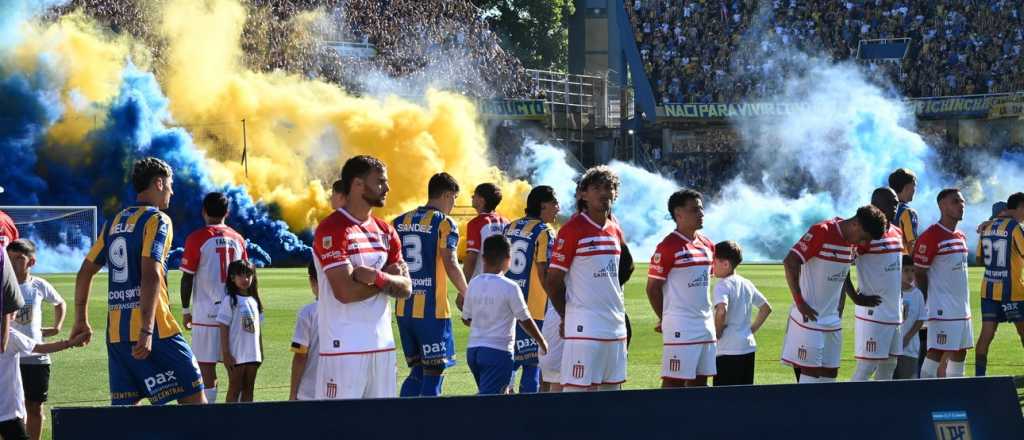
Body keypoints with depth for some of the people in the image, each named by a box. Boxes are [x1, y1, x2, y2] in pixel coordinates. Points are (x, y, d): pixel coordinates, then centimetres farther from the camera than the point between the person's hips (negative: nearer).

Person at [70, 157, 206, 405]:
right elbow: (151, 274, -18)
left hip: (116, 334, 7)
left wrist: (81, 321, 27)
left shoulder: (114, 223, 17)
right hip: (154, 333, -7)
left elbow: (85, 273, 19)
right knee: (193, 398, -5)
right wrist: (147, 331, -25)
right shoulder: (157, 220, -5)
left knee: (124, 407, 5)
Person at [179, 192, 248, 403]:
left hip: (206, 312, -4)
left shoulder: (197, 238, -6)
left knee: (206, 366, -2)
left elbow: (187, 278, -5)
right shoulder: (237, 239, 8)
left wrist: (186, 310, 4)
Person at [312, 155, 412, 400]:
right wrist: (389, 279, -4)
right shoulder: (332, 230, -10)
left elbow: (405, 288, 9)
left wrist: (376, 277, -12)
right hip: (344, 347, -7)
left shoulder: (386, 232, 15)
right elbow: (345, 291, -20)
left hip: (382, 343, 7)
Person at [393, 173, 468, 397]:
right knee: (434, 372, -1)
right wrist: (466, 294, -2)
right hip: (432, 309, -6)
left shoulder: (399, 222, 11)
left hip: (403, 309, 6)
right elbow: (450, 264, -14)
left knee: (417, 371, 15)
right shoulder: (444, 223, -6)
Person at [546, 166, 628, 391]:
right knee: (578, 390, -10)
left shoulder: (615, 229, 12)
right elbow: (553, 280, -5)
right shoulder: (573, 229, -8)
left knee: (612, 387, 8)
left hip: (616, 328, 7)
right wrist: (566, 316, 2)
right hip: (584, 328, -7)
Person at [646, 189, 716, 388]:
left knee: (700, 381, 9)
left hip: (706, 324, 8)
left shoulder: (708, 245, 12)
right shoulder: (669, 246, -11)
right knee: (674, 381, -7)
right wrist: (665, 319, -2)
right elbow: (653, 288, -8)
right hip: (680, 326, -8)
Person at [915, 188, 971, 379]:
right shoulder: (931, 236, -13)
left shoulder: (961, 237, 14)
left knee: (960, 352, 10)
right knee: (936, 352, -11)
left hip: (962, 307, 9)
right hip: (942, 309, -9)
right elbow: (919, 274, -11)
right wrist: (929, 304, -9)